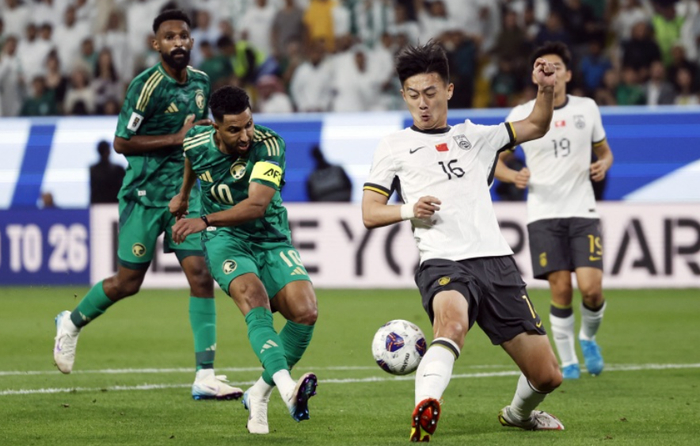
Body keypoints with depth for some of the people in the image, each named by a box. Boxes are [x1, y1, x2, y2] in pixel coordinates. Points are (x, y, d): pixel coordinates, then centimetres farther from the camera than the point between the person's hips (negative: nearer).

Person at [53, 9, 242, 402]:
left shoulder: (201, 82, 8)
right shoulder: (148, 85, -14)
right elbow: (122, 142, -14)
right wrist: (176, 138, -19)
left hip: (186, 193, 5)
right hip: (145, 193, -5)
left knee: (202, 275, -7)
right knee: (128, 283, 2)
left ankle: (205, 377, -8)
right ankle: (72, 323, 31)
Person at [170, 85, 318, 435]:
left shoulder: (268, 145, -20)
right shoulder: (197, 142, -7)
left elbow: (257, 205, -32)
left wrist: (205, 220, -42)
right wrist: (184, 194, 37)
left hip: (272, 240, 0)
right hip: (225, 241, 0)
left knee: (306, 312, -21)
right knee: (254, 298, -32)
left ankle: (259, 396, -1)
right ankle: (288, 389, -52)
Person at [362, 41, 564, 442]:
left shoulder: (473, 136, 23)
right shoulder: (396, 145, 15)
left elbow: (535, 127, 29)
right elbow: (370, 213, 12)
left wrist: (547, 89, 9)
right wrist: (409, 210, -8)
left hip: (496, 262, 4)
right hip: (443, 263, -4)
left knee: (547, 375, 3)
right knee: (452, 319, -42)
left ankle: (520, 413, 35)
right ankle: (425, 408, -58)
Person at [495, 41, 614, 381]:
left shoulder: (587, 109, 6)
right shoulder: (521, 115, 1)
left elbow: (604, 150, 18)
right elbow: (495, 162, 7)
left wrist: (603, 165, -5)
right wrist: (514, 176, -14)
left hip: (582, 211, 1)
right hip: (543, 214, -1)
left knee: (591, 287, -12)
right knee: (561, 290, -9)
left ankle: (588, 338, 19)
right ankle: (567, 361, 8)